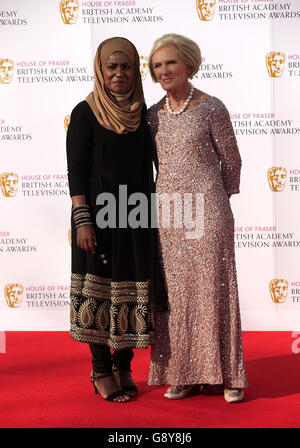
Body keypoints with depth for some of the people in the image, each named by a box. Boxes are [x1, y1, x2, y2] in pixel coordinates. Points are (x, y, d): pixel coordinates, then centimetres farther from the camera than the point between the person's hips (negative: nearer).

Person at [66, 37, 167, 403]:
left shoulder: (141, 114, 10)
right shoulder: (85, 113, -3)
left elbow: (146, 168, 14)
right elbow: (76, 170, -7)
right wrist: (82, 221, -15)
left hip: (136, 213, 4)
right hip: (99, 210, -4)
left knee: (134, 288, 7)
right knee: (99, 287, 2)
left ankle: (123, 366, 21)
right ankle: (101, 371, 15)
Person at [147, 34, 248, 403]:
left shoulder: (212, 108, -5)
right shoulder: (154, 114, 9)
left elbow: (231, 161, 4)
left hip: (205, 210, -5)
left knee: (214, 288, 0)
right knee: (174, 291, 6)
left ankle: (226, 374, 13)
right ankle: (183, 373, 17)